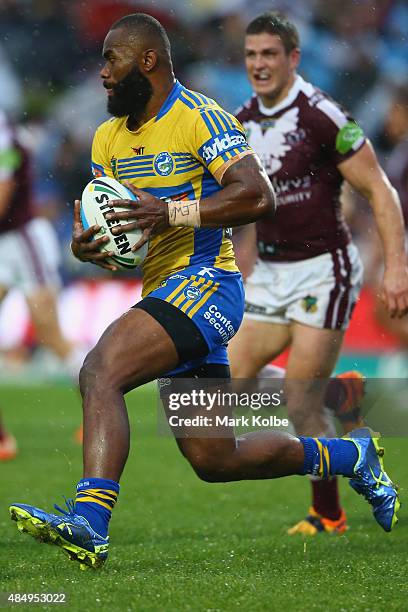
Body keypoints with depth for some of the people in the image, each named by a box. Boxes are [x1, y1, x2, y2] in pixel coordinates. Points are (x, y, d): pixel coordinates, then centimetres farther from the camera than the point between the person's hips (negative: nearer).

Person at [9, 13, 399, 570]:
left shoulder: (199, 118, -8)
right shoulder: (109, 138, 17)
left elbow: (258, 196, -19)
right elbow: (104, 217, 16)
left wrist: (170, 212, -27)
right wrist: (85, 246, -8)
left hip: (204, 283, -9)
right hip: (164, 292, 9)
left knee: (100, 371, -29)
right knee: (214, 459, 11)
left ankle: (90, 523, -38)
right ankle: (349, 455, 30)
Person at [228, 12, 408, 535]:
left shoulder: (321, 115, -15)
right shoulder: (241, 124, 7)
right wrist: (241, 283, 20)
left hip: (322, 270, -7)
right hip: (270, 273, 7)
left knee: (302, 404, -10)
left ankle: (328, 515, 9)